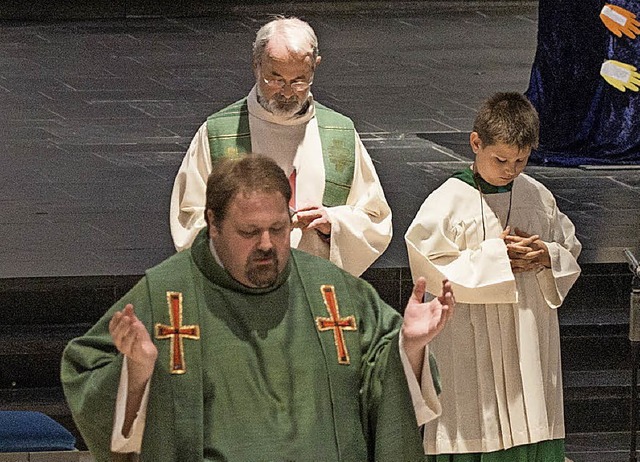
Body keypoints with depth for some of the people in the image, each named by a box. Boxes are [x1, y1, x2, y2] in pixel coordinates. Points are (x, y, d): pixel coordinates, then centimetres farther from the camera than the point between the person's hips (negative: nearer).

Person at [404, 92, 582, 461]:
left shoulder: (538, 197, 7)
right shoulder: (450, 202, -8)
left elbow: (570, 248, 16)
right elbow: (429, 269, -14)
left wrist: (547, 256, -7)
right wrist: (492, 256, -17)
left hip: (530, 343, 4)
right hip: (470, 344, -4)